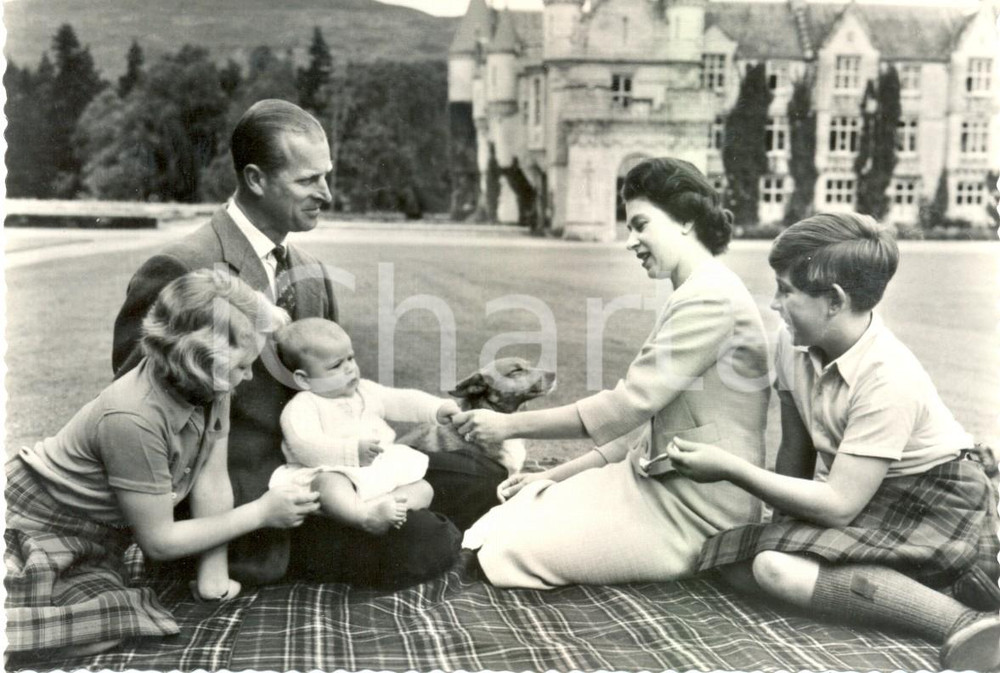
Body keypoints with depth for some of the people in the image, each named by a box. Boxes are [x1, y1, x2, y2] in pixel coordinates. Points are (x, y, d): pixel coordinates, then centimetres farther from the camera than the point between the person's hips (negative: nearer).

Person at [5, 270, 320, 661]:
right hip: (32, 526, -7)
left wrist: (213, 580, -7)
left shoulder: (210, 386, -16)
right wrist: (261, 512, -20)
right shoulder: (133, 420, -35)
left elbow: (212, 482, -8)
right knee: (105, 624, -24)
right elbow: (158, 541, -24)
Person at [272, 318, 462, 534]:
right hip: (335, 473, -7)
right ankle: (365, 516, -62)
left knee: (423, 488, -11)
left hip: (384, 472, 7)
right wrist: (352, 452, -30)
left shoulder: (365, 390, 20)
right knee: (327, 484, -38)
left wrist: (437, 408, 5)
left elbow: (403, 401, 22)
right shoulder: (301, 407, -4)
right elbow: (305, 447, -19)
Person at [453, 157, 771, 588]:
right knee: (510, 520, 1)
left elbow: (626, 406, -21)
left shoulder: (710, 297, -17)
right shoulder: (694, 295, 17)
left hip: (692, 511, -9)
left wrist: (511, 425, -13)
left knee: (508, 551, -14)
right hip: (659, 480, 9)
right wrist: (558, 475, 9)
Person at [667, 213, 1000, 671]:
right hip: (862, 496, 8)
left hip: (936, 506, -8)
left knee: (776, 567, -28)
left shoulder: (888, 379, -28)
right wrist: (783, 527, -1)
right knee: (737, 561, -10)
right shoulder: (794, 344, -7)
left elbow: (838, 506, -27)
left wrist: (730, 469, -24)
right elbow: (795, 451, 3)